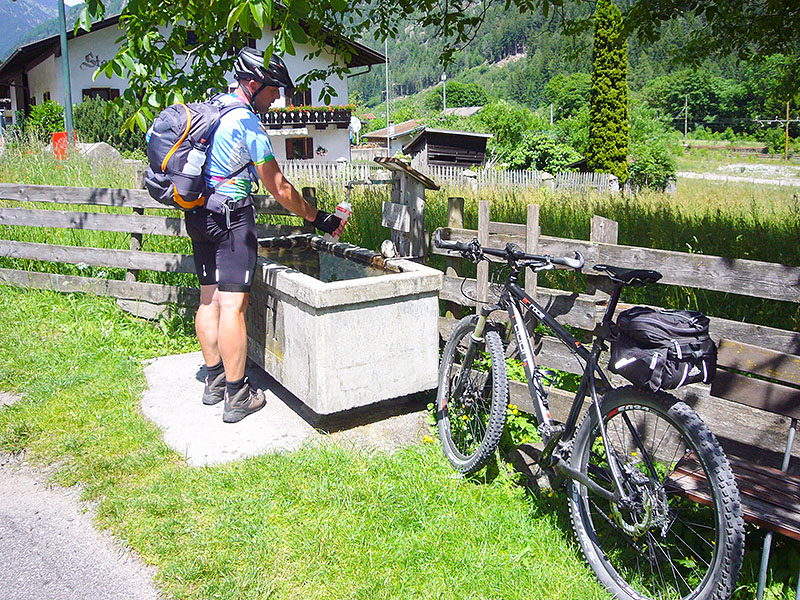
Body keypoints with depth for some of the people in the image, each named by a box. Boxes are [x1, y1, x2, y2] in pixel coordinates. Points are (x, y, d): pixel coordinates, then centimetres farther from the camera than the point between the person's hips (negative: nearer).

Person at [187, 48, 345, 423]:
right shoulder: (246, 122, -15)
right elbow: (278, 187, -16)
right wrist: (317, 218, -8)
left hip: (199, 215, 9)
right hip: (231, 216, -9)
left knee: (209, 299, 13)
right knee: (233, 305, -6)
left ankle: (214, 380, 24)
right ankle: (236, 397, 0)